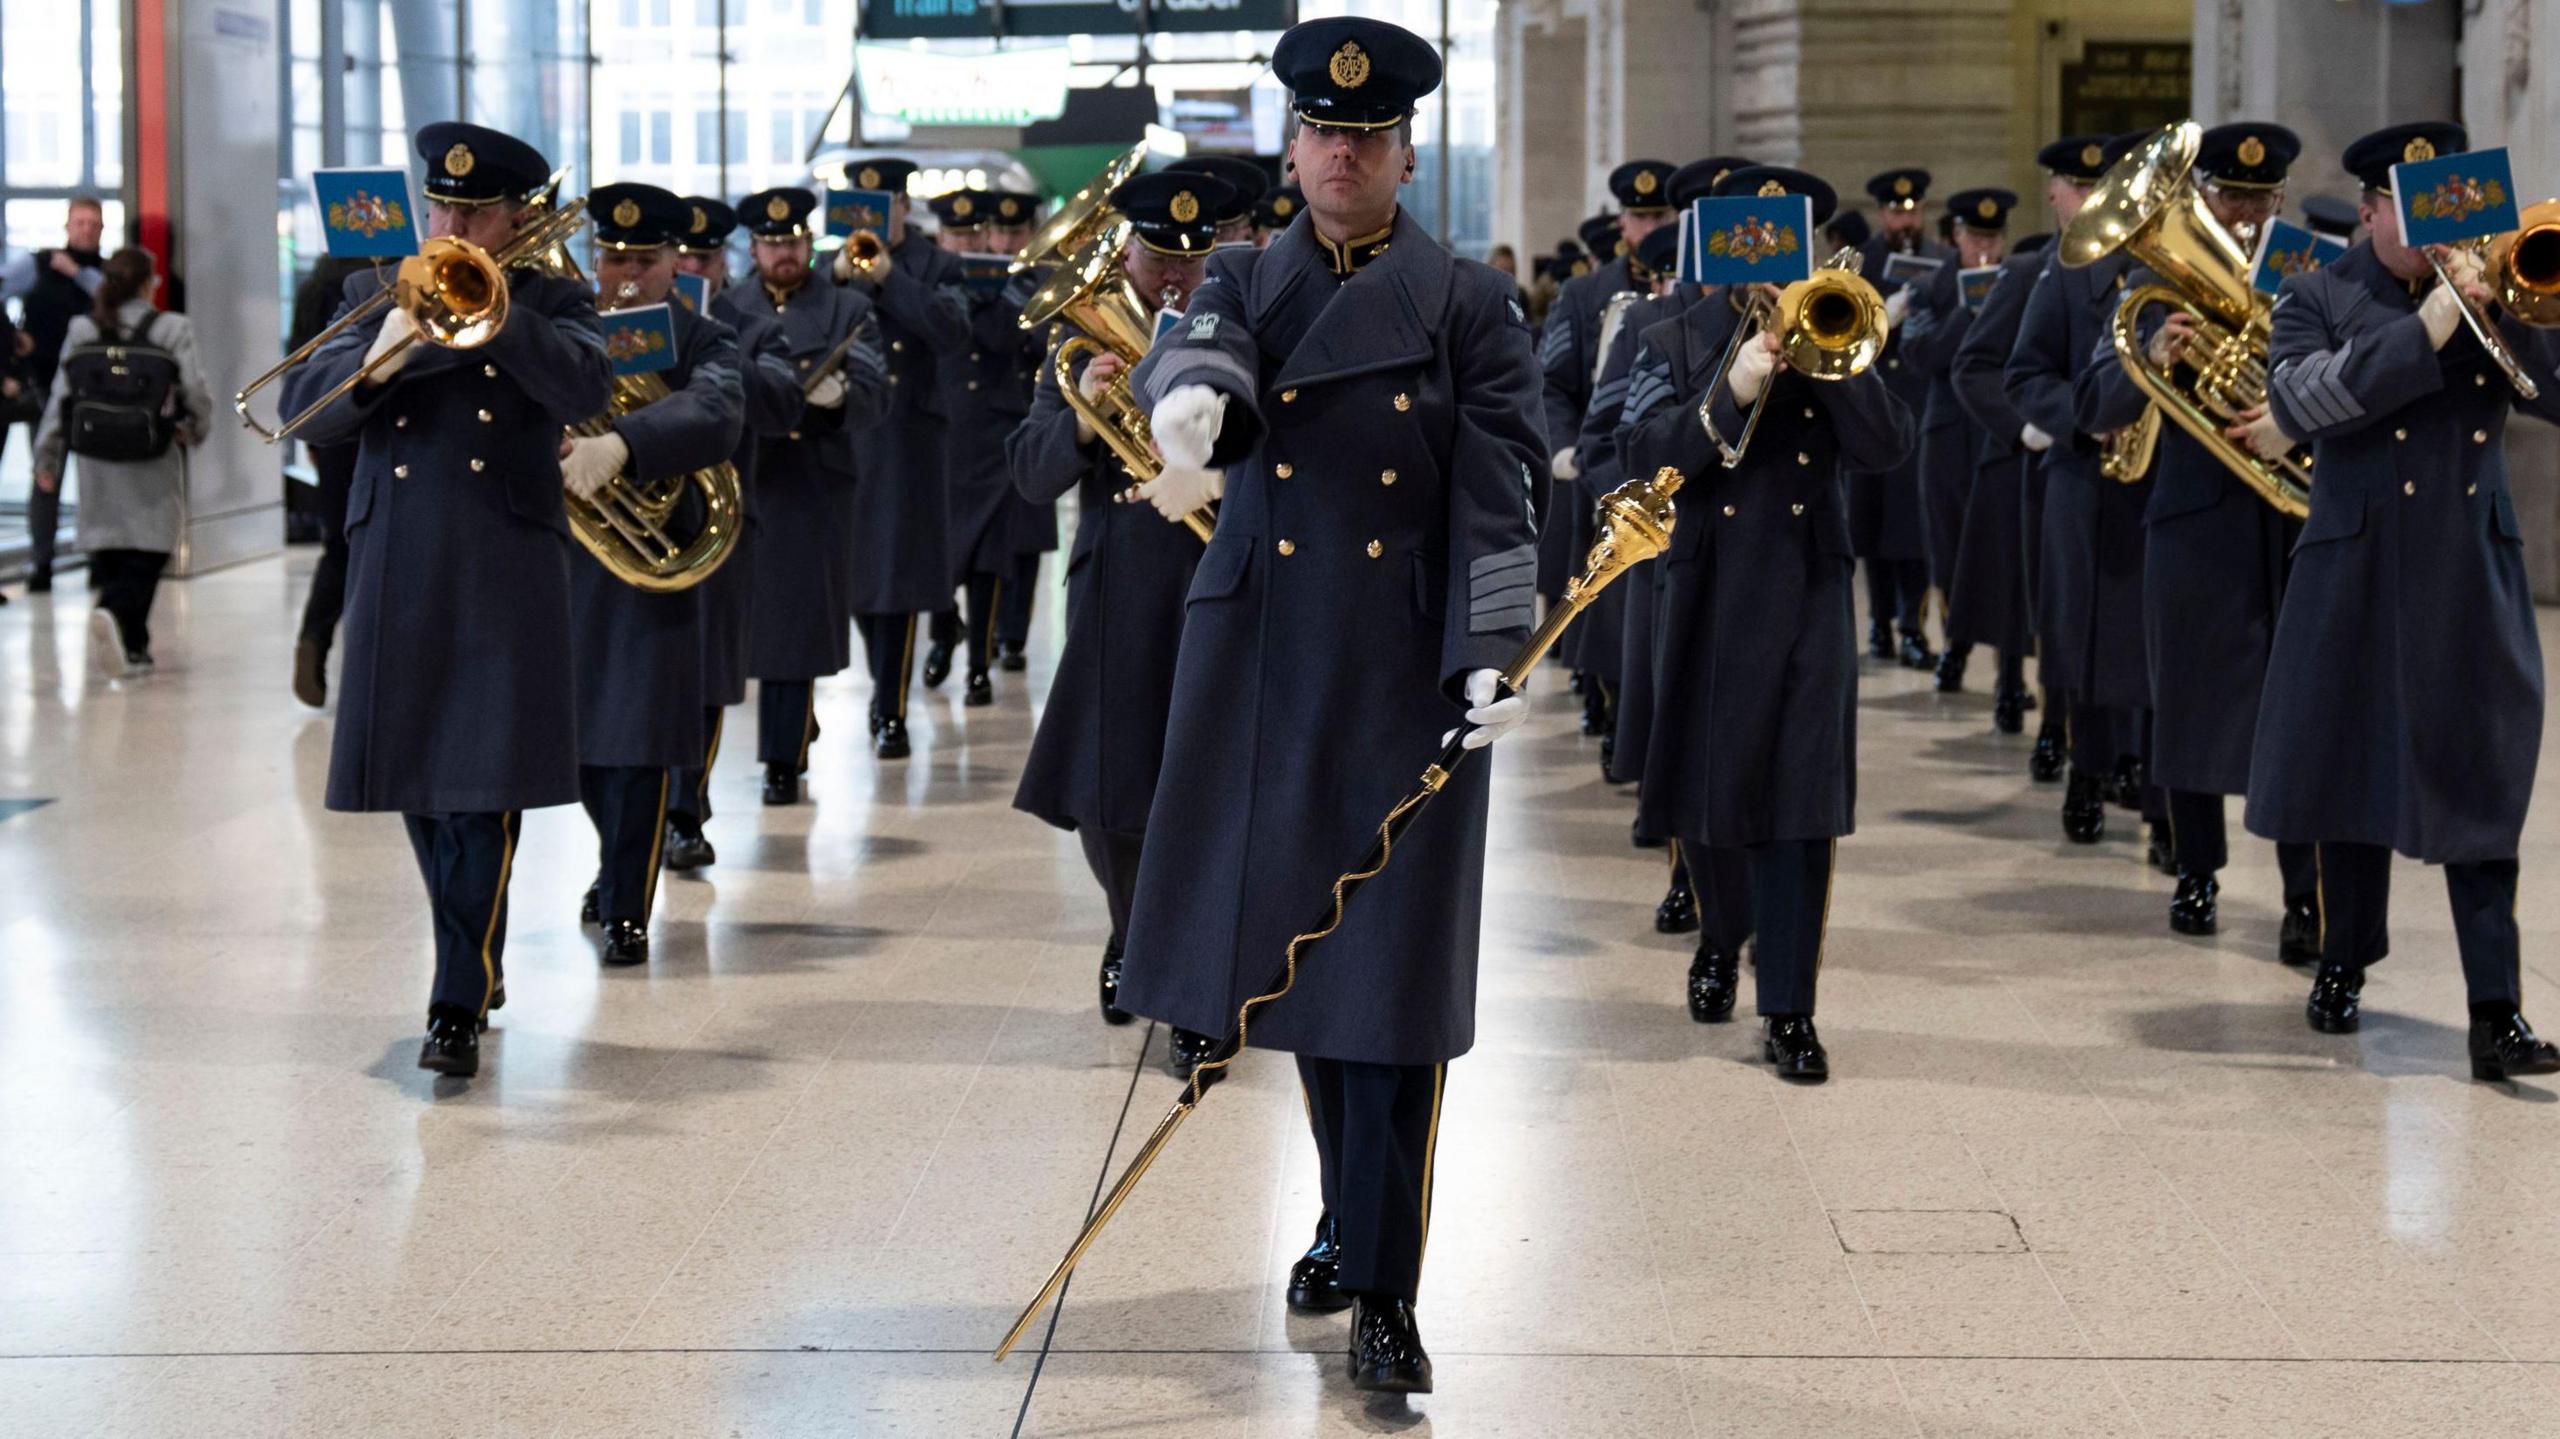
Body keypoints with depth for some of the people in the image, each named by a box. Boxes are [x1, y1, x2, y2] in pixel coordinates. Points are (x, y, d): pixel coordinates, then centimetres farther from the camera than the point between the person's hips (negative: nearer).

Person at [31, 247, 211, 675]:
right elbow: (196, 395, -7)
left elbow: (60, 397, 4)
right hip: (153, 463, -3)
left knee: (108, 551, 12)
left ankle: (132, 647, 13)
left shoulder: (82, 331, 3)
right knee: (146, 552, -2)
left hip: (98, 462, 3)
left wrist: (47, 458, 10)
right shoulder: (171, 330, -5)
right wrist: (192, 431, 14)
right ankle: (115, 612, -29)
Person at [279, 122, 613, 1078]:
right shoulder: (374, 294, 12)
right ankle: (479, 958, 29)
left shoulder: (551, 303, 5)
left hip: (504, 578, -4)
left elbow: (586, 391, -15)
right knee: (416, 779, 11)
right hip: (396, 577, 4)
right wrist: (379, 354, -18)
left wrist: (493, 308, -20)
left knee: (484, 787, -9)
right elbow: (306, 409, 0)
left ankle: (460, 1004, -7)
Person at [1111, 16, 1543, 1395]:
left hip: (1406, 662, -3)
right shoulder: (1243, 281, 8)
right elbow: (1197, 358, -15)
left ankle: (1384, 1291, -3)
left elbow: (1497, 489, -6)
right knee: (1296, 941, 10)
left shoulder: (1468, 302, 1)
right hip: (1266, 654, 3)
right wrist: (1188, 411, -40)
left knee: (1393, 966, -5)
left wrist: (1492, 656, -19)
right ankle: (1349, 1213, 30)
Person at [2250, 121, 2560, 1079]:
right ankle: (2344, 966, 28)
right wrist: (2433, 321, -18)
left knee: (2480, 783, -4)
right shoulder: (2319, 298, 3)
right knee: (2355, 774, 10)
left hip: (2475, 577, 1)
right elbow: (2305, 398, -17)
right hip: (2361, 572, -1)